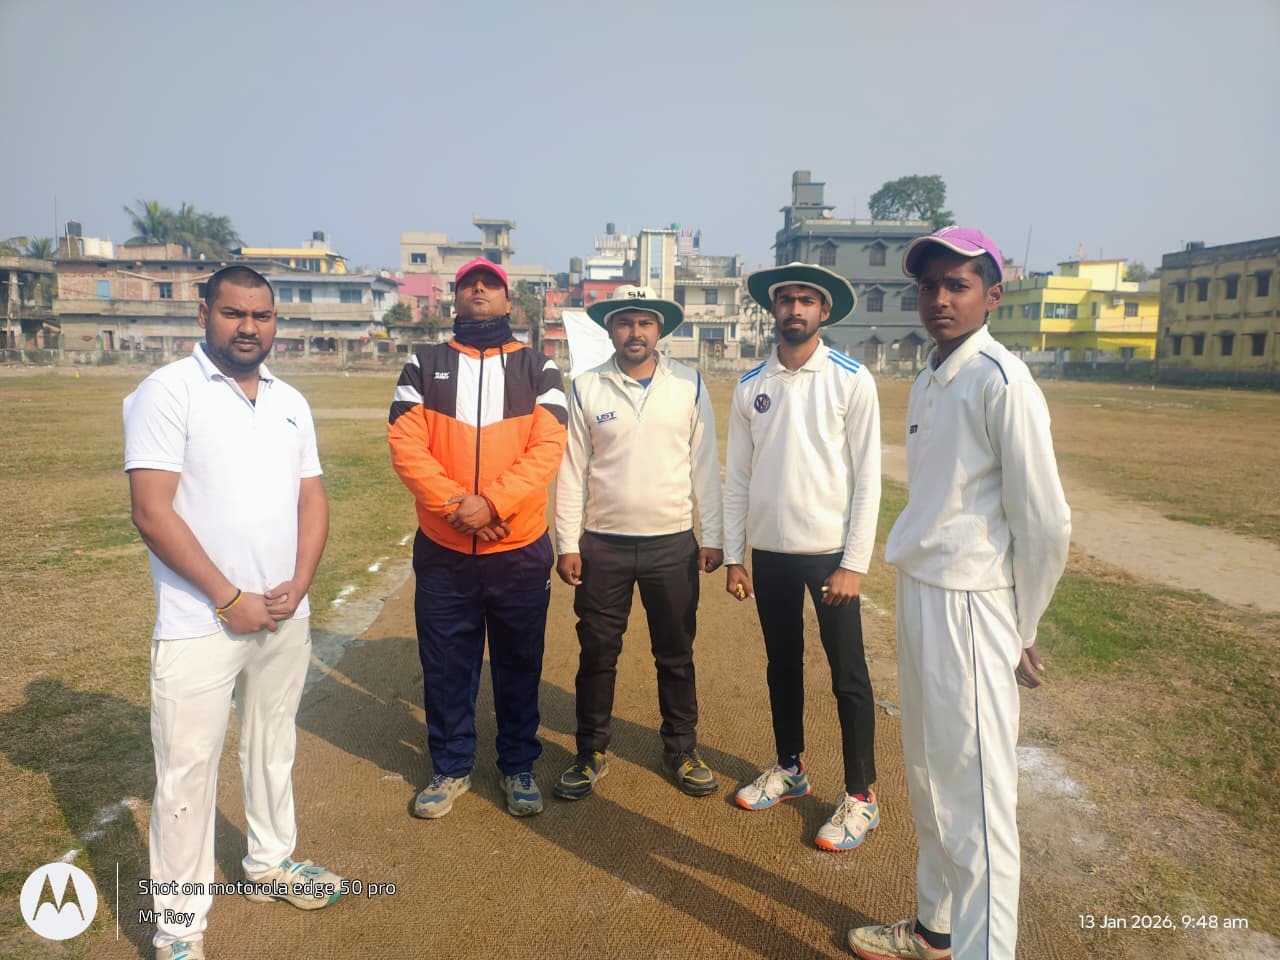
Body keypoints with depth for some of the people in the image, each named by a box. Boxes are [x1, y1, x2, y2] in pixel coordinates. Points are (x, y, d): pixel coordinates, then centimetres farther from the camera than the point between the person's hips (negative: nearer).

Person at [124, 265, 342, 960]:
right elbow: (151, 512, -15)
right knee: (188, 770, 3)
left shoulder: (290, 402, 9)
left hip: (286, 618, 6)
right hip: (201, 625, -5)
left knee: (273, 747, 19)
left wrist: (298, 585, -6)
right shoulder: (168, 392, -9)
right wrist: (229, 598, -15)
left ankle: (270, 863, 39)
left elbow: (312, 498, 9)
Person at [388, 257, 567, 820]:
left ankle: (519, 768, 30)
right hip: (442, 551, 1)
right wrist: (456, 505, -18)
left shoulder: (538, 369, 3)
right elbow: (405, 444, -6)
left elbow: (547, 448, -8)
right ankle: (450, 769, 31)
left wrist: (491, 502, -20)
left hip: (521, 550, 0)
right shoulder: (423, 366, 5)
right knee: (446, 668, 11)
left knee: (519, 667, 12)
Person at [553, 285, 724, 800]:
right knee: (597, 654, 10)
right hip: (603, 545, 0)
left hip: (673, 544, 0)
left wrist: (712, 537, 0)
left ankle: (681, 750, 30)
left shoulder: (689, 385, 0)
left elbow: (704, 464, 2)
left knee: (675, 655, 12)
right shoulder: (587, 388, -1)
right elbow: (572, 471, -1)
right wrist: (567, 544, -3)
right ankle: (591, 753, 27)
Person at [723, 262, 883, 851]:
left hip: (830, 552, -3)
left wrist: (854, 563, -11)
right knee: (782, 666, 17)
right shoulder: (750, 387, 4)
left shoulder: (851, 381, -6)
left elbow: (867, 477, -8)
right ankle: (789, 769, 36)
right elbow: (737, 476, 6)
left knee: (849, 677, 5)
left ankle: (860, 797, 21)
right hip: (770, 553, 4)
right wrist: (734, 555, 5)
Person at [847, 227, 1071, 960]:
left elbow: (1045, 522, -14)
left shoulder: (1002, 382, -14)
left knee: (976, 798, 1)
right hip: (918, 595, 9)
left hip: (968, 604, -9)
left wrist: (1022, 630, -5)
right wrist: (918, 595, 9)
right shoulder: (927, 382, 12)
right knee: (929, 780, 21)